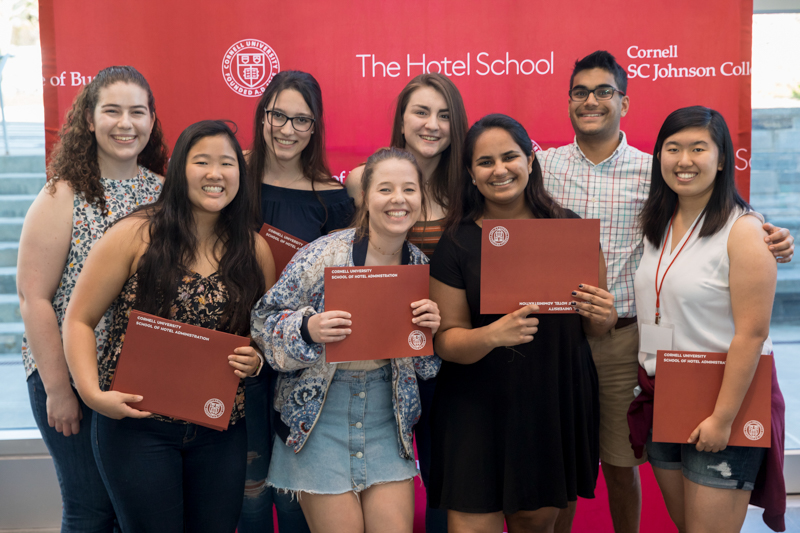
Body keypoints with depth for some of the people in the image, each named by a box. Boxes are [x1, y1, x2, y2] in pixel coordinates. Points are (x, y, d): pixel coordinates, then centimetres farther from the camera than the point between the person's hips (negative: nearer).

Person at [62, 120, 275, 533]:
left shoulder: (255, 250, 4)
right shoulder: (136, 236, -6)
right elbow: (78, 320, -2)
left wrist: (256, 360, -5)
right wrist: (93, 393, -14)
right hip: (135, 423, -3)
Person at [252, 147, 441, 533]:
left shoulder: (420, 265, 0)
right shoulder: (323, 255, -14)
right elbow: (264, 322, -7)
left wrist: (430, 330, -11)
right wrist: (308, 329, -26)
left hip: (386, 417, 4)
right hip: (319, 417, -4)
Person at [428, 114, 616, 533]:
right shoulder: (456, 243, -4)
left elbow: (595, 327, 10)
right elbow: (446, 339, -5)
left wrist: (601, 315, -13)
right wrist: (493, 335, -25)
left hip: (558, 404, 2)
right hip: (479, 409, -2)